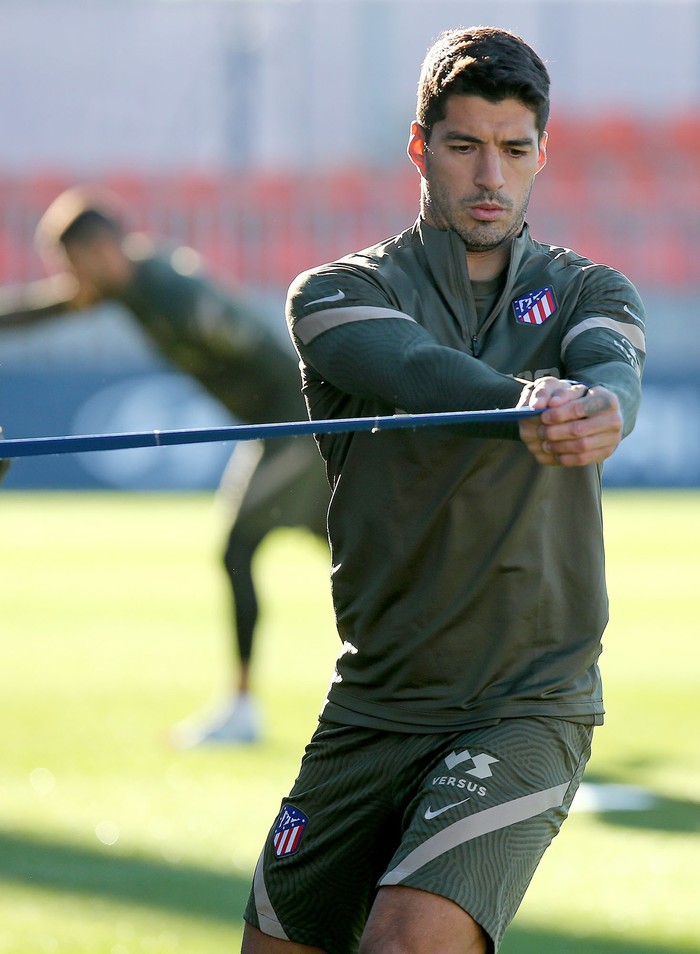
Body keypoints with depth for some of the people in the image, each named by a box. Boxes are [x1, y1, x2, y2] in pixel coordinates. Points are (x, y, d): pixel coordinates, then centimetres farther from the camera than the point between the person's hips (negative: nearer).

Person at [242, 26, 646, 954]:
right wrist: (534, 407, -45)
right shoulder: (337, 295, 1)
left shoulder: (586, 292, 5)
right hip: (373, 708, 2)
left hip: (530, 707, -2)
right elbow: (421, 373, -22)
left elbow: (612, 367, -19)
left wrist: (604, 406, -46)